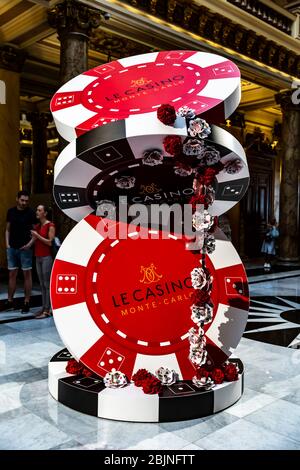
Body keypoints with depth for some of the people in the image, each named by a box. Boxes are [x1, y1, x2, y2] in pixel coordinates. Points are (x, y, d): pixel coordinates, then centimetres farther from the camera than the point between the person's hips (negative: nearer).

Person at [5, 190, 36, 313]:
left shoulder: (30, 213, -5)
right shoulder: (11, 211, 7)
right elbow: (8, 229, 14)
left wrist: (30, 243, -16)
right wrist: (7, 243, 2)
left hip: (25, 248, -4)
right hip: (12, 248, 4)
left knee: (27, 274, 2)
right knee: (12, 274, 9)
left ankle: (26, 303, 8)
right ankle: (9, 301, 16)